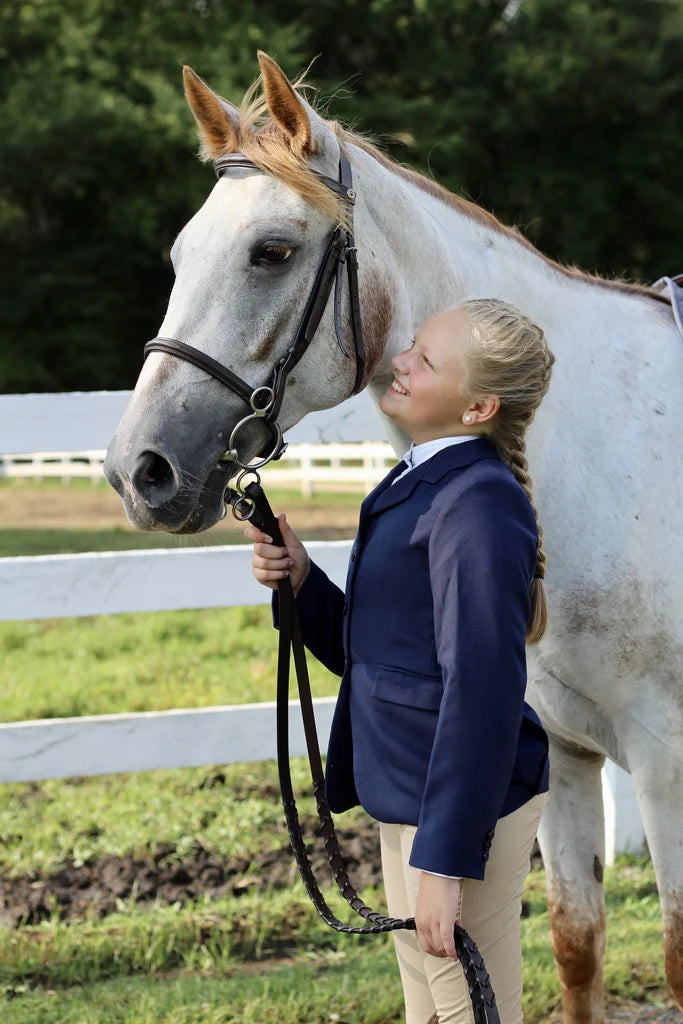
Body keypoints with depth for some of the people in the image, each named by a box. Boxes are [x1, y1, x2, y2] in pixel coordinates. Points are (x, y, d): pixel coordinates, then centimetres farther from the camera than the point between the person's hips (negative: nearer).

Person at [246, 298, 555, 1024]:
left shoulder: (479, 505, -21)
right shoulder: (414, 486, 10)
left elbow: (482, 693, -24)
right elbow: (363, 651, 17)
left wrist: (445, 859, -25)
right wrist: (300, 582, -2)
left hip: (464, 803, -10)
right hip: (406, 795, 10)